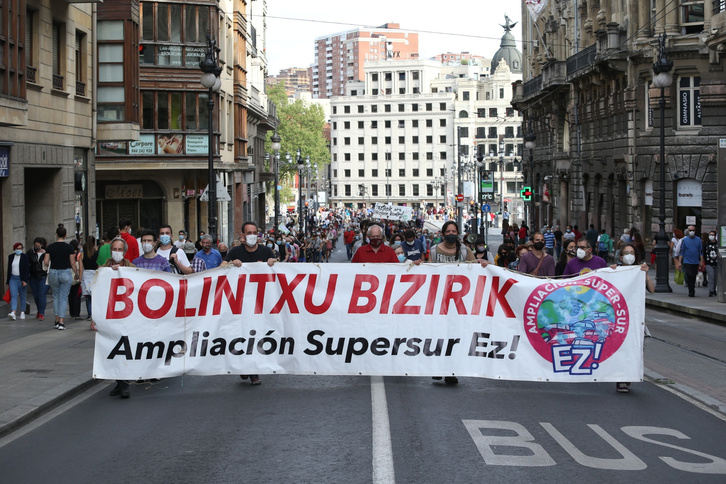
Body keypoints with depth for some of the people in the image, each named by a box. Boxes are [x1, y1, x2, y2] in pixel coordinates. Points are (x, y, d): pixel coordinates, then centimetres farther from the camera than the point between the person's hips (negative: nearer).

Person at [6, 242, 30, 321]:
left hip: (22, 279, -3)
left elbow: (27, 269, -8)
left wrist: (25, 280, -17)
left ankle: (22, 312, 16)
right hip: (13, 279, 3)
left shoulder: (25, 257, -3)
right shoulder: (11, 257, 10)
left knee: (22, 296, 5)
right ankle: (13, 313, -23)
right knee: (13, 296, -11)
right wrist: (8, 281, 13)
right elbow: (9, 269, 14)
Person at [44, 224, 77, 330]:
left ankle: (57, 320, 14)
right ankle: (61, 322, -5)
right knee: (63, 297, 2)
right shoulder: (69, 247, -6)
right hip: (66, 273, -2)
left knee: (56, 297, 16)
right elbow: (72, 263, -3)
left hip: (53, 273, 2)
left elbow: (46, 262, -4)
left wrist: (47, 267, 19)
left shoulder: (50, 247, -2)